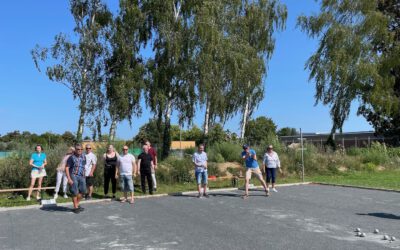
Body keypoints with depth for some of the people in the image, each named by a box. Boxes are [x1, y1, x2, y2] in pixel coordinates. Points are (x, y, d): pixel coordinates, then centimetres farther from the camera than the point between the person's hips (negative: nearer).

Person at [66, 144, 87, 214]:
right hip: (74, 176, -5)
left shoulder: (83, 157, 7)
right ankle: (75, 207, 13)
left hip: (81, 176, 5)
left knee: (83, 191, 5)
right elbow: (67, 168, -10)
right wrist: (69, 179, -16)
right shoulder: (72, 157, -9)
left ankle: (77, 204, 24)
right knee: (75, 192, 0)